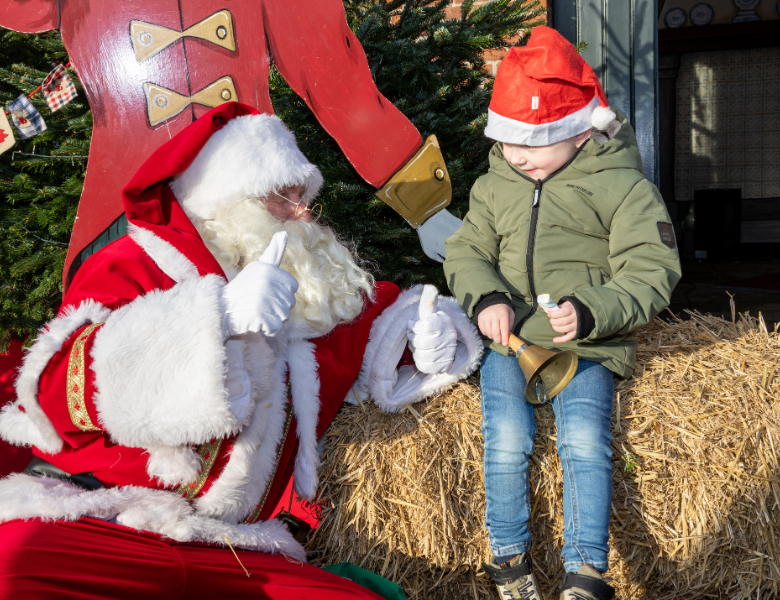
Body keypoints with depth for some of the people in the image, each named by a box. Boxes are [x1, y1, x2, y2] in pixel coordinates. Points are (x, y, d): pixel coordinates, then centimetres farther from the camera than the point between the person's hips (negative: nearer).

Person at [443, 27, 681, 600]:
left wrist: (592, 312, -26)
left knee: (585, 442, -19)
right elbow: (467, 251, 11)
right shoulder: (494, 185, 12)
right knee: (507, 443, -12)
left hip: (587, 343, -2)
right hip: (506, 337, 3)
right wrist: (486, 297, -13)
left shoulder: (623, 186, -3)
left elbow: (650, 274, -8)